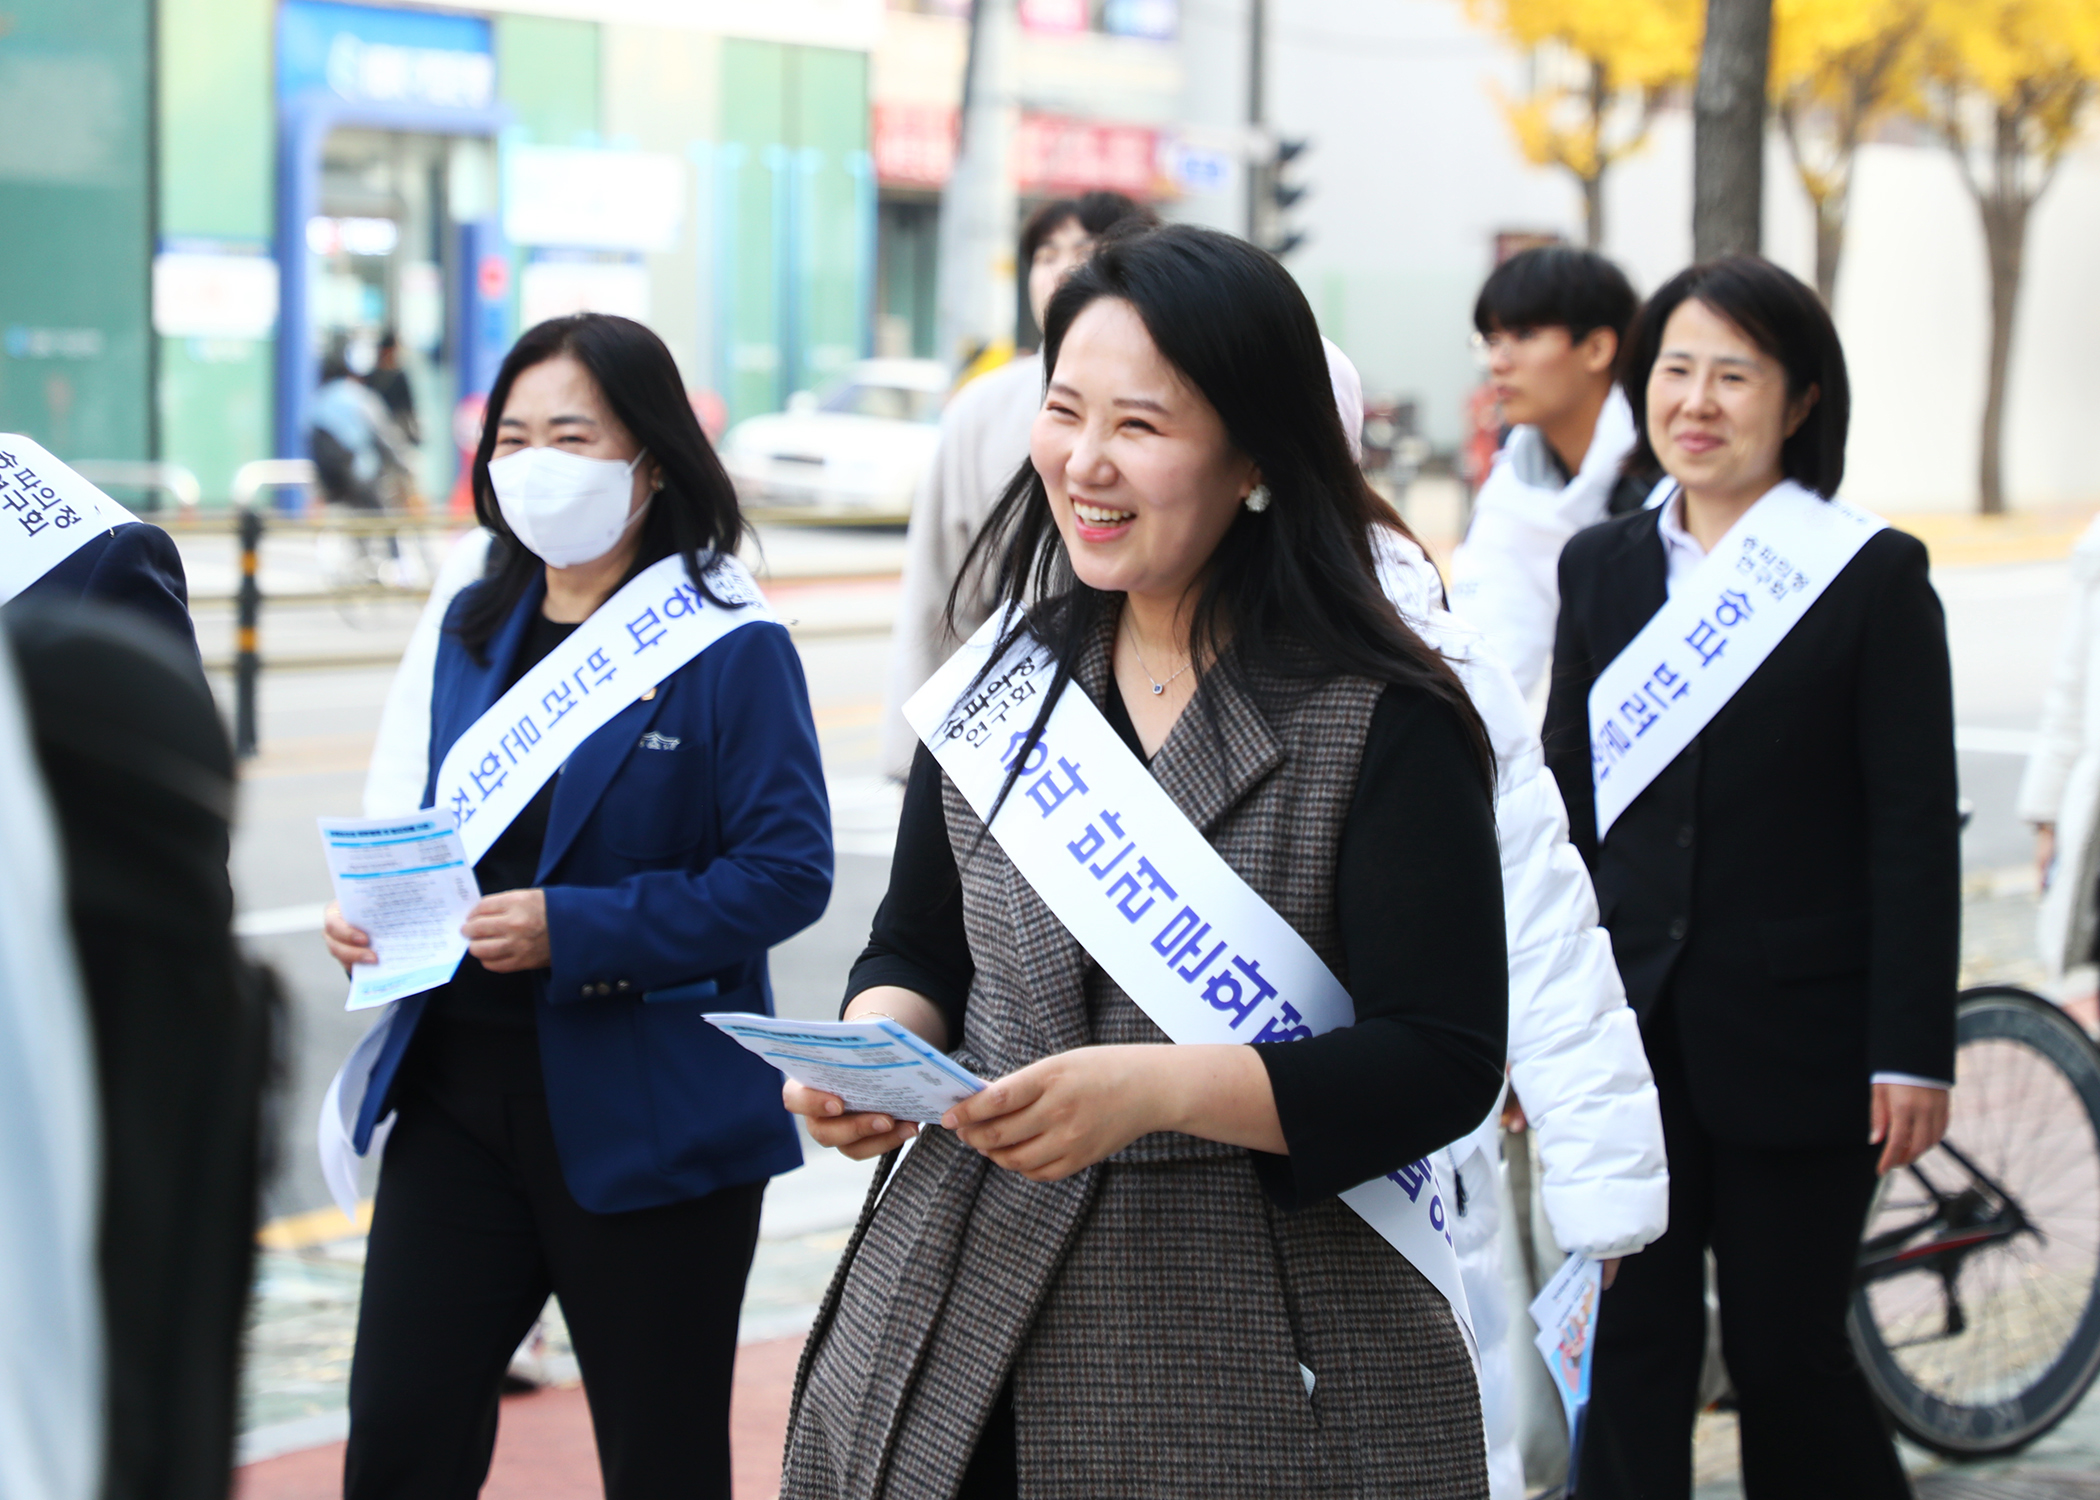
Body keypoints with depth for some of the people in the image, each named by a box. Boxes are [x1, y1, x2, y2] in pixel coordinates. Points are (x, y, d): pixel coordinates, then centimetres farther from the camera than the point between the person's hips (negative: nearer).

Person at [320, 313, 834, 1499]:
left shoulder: (730, 648, -10)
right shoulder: (476, 631, 9)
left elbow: (787, 871, -17)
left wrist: (571, 930, -24)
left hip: (649, 1121, -5)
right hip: (459, 1092, 5)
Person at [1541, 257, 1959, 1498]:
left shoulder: (1872, 576, -4)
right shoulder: (1603, 569, 9)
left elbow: (1917, 830, -7)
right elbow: (1566, 803, 12)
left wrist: (1914, 1050, -11)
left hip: (1798, 1036, -4)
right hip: (1629, 1026, 4)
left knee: (1786, 1350, 3)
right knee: (1629, 1349, 5)